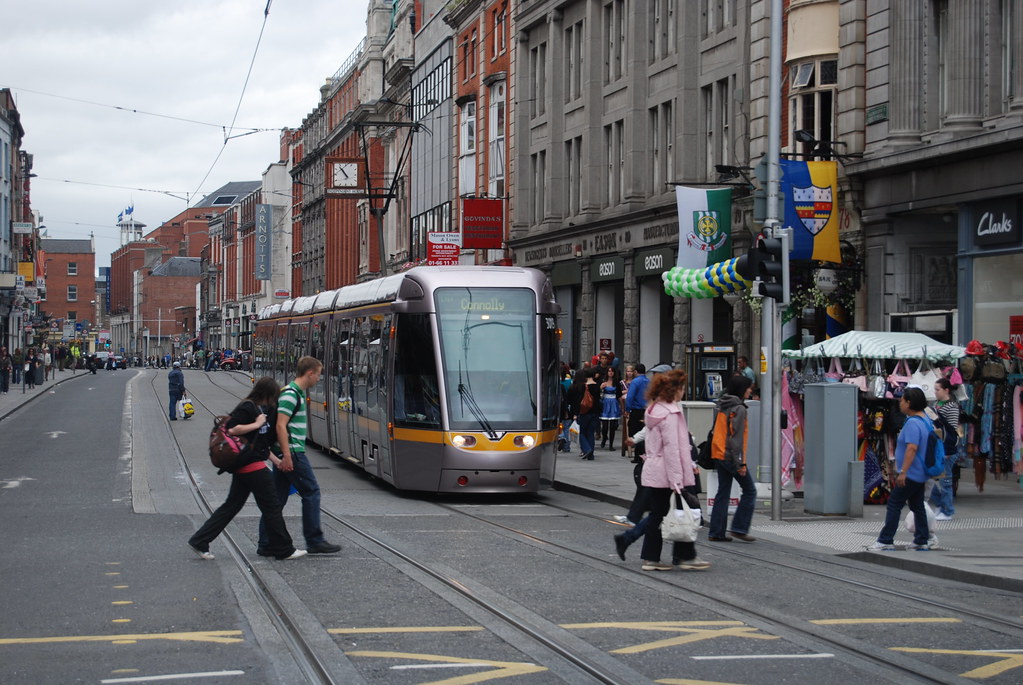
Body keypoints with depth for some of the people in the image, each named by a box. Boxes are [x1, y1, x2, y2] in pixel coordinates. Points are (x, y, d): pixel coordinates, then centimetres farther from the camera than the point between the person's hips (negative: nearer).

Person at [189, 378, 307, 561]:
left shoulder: (259, 408, 17)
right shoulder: (247, 408, -13)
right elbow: (231, 429, -25)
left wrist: (276, 461, 20)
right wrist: (257, 424, -18)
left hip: (243, 468, 10)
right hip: (252, 466, -10)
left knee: (232, 506, 12)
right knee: (272, 506, -1)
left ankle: (199, 541, 12)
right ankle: (283, 549, 8)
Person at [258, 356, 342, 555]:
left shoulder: (297, 393, 18)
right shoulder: (291, 394, -14)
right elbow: (281, 425, -21)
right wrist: (287, 455, -24)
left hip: (285, 454, 10)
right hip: (292, 453, -10)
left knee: (277, 499, 9)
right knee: (311, 492, -3)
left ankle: (266, 544, 10)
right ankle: (314, 541, 1)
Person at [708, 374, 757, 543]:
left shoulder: (722, 407, 12)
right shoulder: (739, 409, -13)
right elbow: (737, 437, -17)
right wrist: (740, 463, -16)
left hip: (718, 455, 8)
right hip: (730, 457, -8)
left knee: (723, 493, 12)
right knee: (750, 491, 3)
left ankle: (716, 532, 10)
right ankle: (739, 528, 1)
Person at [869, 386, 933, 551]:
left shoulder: (913, 423, -21)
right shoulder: (925, 419, 12)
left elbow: (912, 448, -29)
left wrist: (903, 472, -30)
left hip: (910, 474, -10)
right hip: (921, 475, 10)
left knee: (894, 505, -6)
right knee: (918, 506, 14)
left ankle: (885, 541, -6)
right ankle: (922, 541, 16)